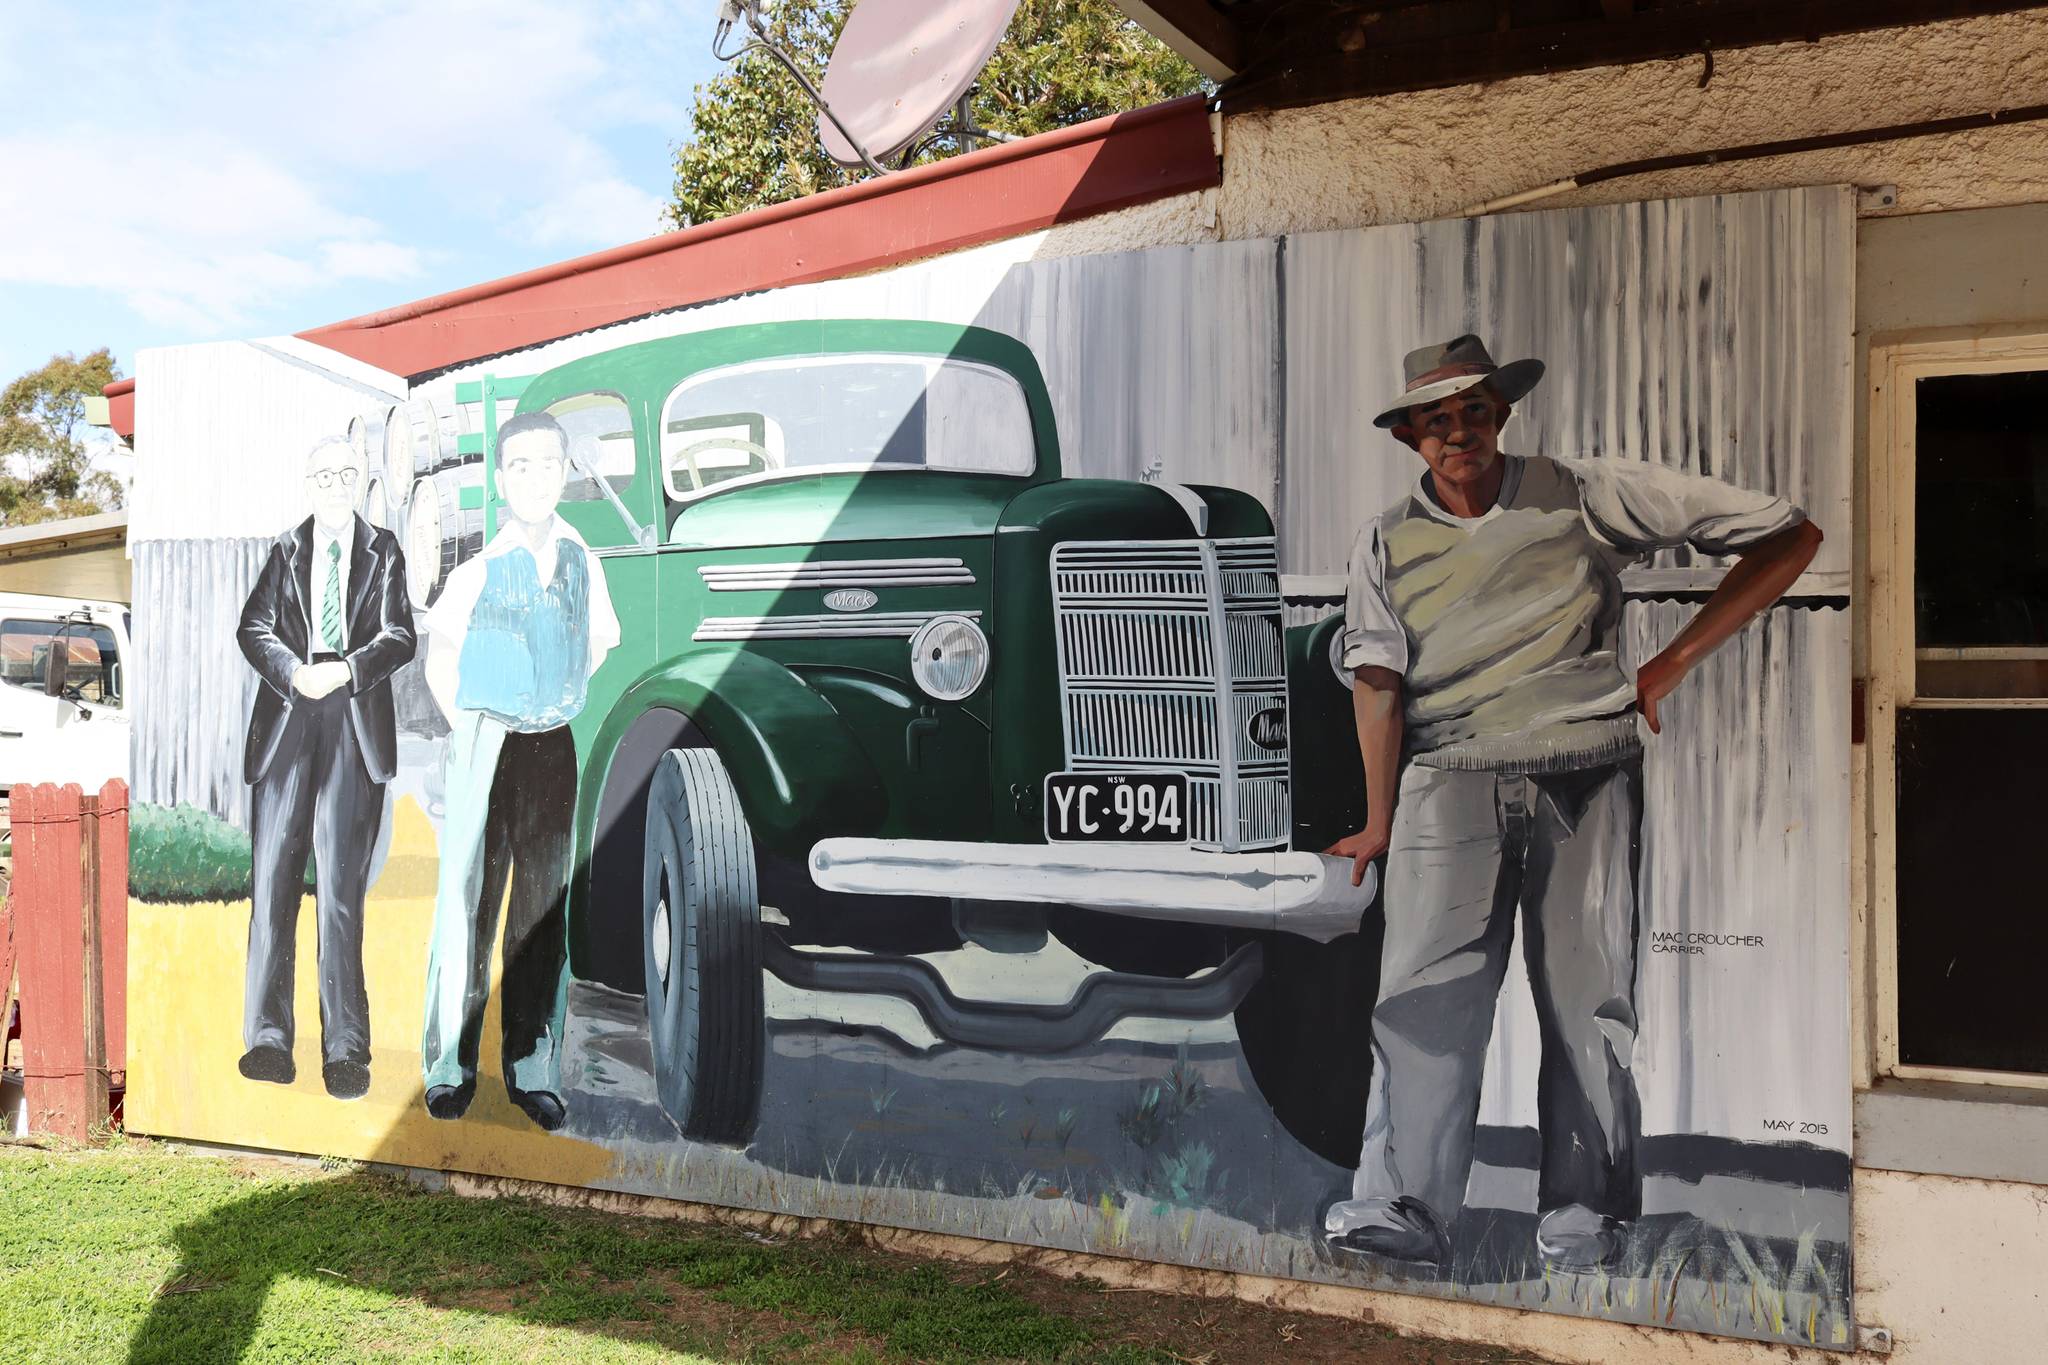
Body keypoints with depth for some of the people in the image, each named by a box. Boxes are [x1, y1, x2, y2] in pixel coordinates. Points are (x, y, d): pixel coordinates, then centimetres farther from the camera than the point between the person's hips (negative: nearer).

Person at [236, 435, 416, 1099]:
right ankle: (268, 1040, 1)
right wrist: (295, 673, -12)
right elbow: (254, 628, 7)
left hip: (356, 726, -2)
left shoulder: (383, 552, 13)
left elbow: (399, 637, 4)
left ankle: (346, 1050, -4)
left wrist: (344, 671, -13)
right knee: (273, 879, -2)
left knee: (340, 885, -5)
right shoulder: (285, 551, 16)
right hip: (286, 720, 2)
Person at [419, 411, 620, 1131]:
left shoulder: (579, 557, 5)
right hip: (485, 747, -4)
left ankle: (532, 1071, 14)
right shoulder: (478, 563, -7)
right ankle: (450, 1068, 9)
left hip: (555, 747, 4)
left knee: (544, 910, 7)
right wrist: (469, 732, 2)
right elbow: (440, 661, 4)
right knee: (468, 903, -1)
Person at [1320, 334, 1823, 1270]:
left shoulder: (1585, 497, 6)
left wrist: (1675, 661, 2)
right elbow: (1378, 681, 5)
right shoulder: (1388, 543, 13)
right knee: (1426, 987, -12)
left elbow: (1788, 536, 7)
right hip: (1450, 781, 1)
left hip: (1586, 778, -1)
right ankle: (1403, 1206, -11)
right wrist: (1379, 820, -4)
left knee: (1588, 995, 1)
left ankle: (1584, 1215, 11)